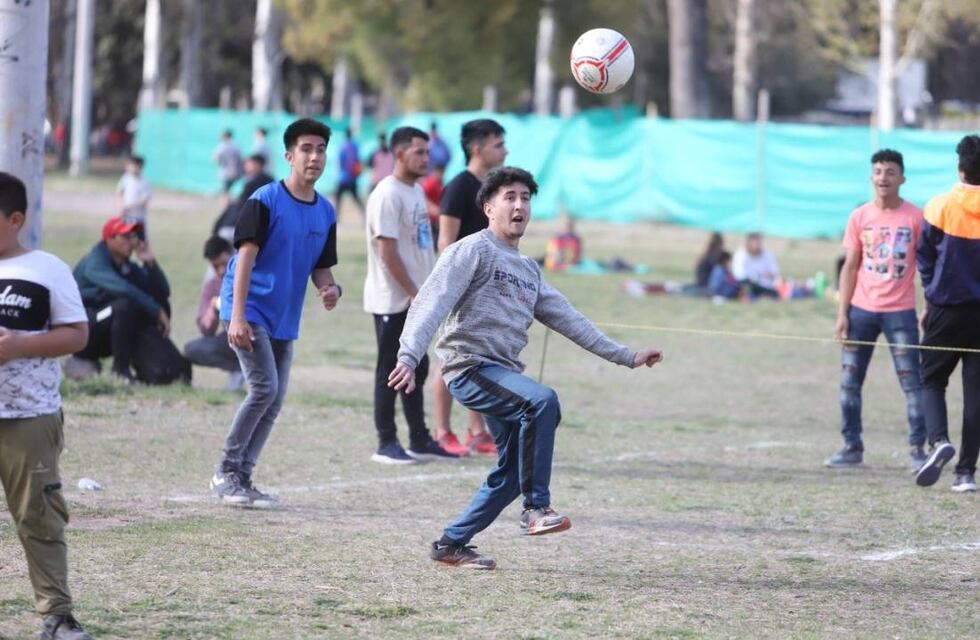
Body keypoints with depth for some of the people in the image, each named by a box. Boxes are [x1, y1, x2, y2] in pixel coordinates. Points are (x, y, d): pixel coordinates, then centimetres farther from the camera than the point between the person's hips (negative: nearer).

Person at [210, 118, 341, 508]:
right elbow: (246, 256, -16)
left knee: (274, 402, 5)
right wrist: (237, 316, -24)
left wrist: (330, 288, -8)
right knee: (264, 388, -17)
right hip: (250, 310, -7)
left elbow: (321, 267, 17)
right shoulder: (265, 201, -11)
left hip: (284, 319, 7)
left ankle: (241, 478, 13)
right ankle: (226, 471, -6)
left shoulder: (325, 213, 9)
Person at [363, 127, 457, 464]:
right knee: (390, 372, -2)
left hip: (417, 300, 9)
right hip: (393, 300, -9)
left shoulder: (417, 191, 13)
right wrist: (415, 294, -18)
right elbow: (387, 252, -19)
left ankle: (420, 441, 18)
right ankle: (386, 444, 4)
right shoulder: (388, 195, -15)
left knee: (417, 368, 12)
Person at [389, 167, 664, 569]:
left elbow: (568, 320, 27)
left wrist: (626, 357, 25)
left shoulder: (529, 271, 22)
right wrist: (409, 358, -28)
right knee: (543, 401, -30)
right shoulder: (472, 251, -2)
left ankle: (452, 544, 15)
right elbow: (431, 303, -13)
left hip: (504, 374, 9)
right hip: (470, 367, -9)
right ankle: (536, 506, -24)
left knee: (514, 469, 4)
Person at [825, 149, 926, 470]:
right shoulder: (860, 217, 5)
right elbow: (850, 267, 7)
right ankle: (852, 447, 12)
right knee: (849, 381, 3)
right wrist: (842, 314, 1)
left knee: (912, 382, -5)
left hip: (900, 311, -3)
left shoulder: (915, 217, -2)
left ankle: (917, 449, 0)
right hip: (861, 310, 3)